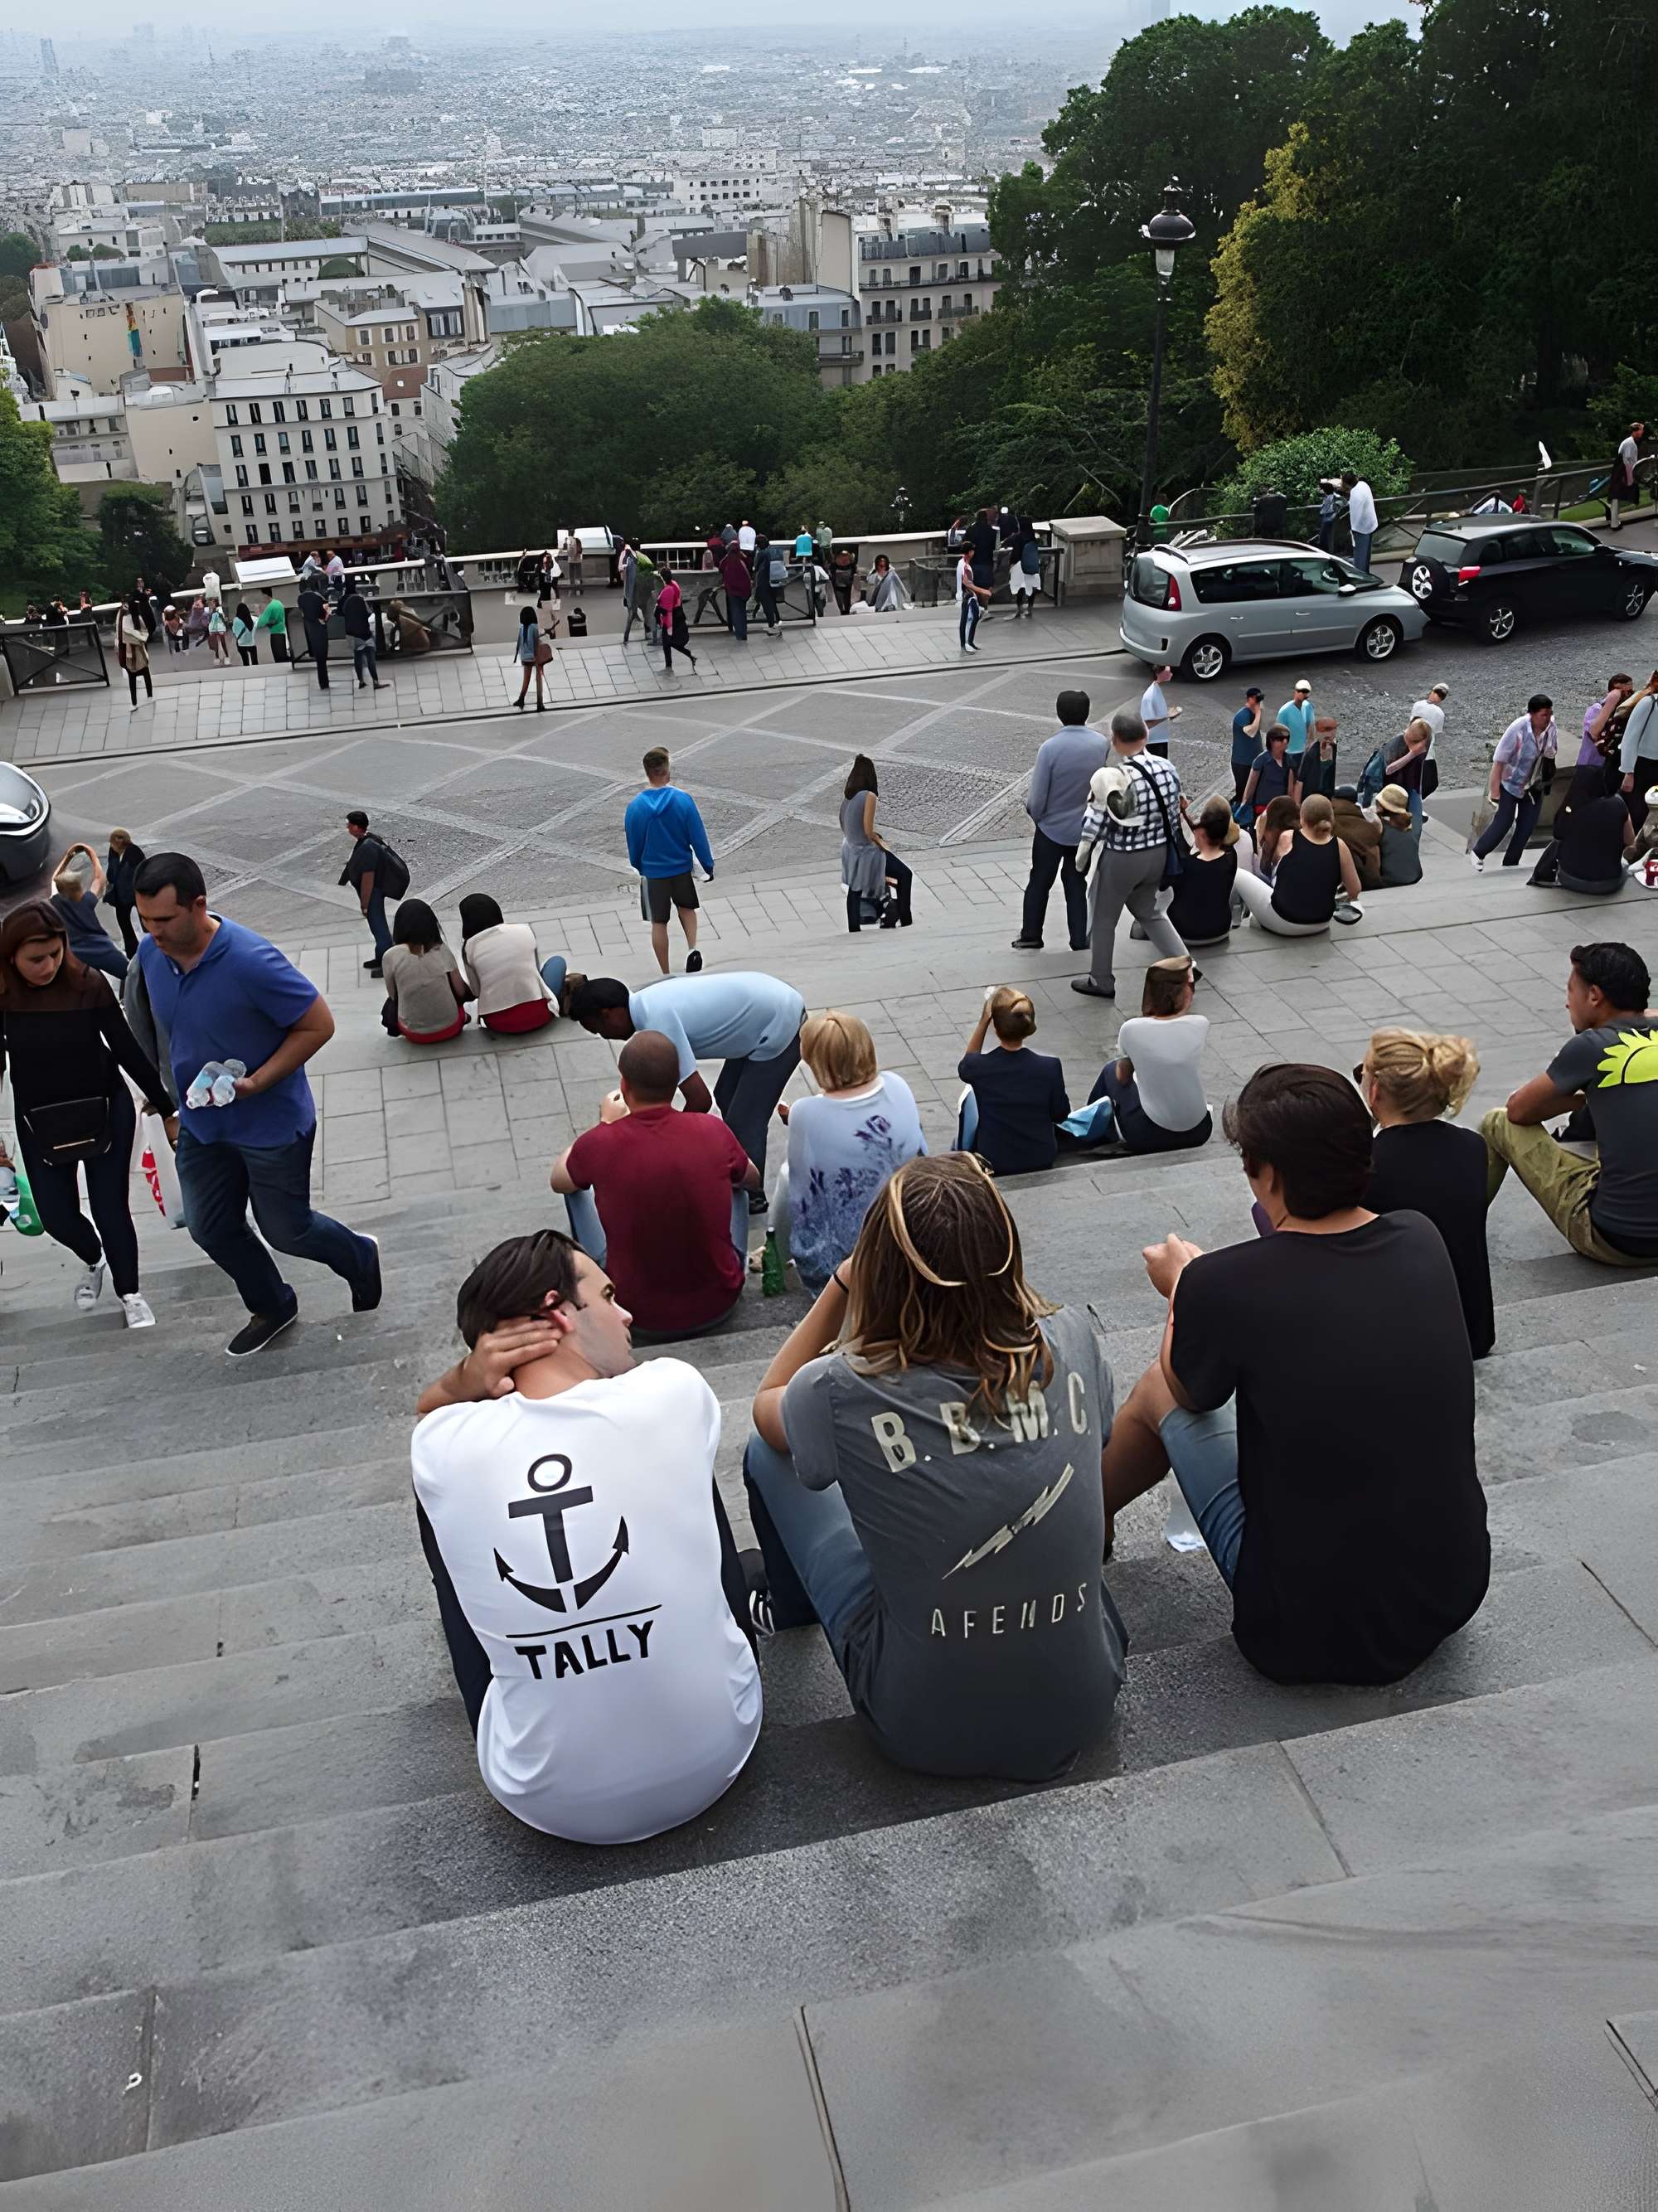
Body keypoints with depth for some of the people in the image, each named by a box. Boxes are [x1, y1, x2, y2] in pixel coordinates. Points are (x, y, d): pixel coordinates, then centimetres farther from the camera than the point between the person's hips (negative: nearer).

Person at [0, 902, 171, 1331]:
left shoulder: (87, 983, -19)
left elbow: (127, 1049, -9)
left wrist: (166, 1107, -2)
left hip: (106, 1112, -1)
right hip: (40, 1123, 2)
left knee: (110, 1210, 6)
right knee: (56, 1216, 10)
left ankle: (129, 1293, 30)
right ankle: (93, 1261, 44)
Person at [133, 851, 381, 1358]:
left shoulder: (251, 961, -31)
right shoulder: (151, 953, -9)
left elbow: (318, 1025, -22)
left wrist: (256, 1082, -26)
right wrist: (177, 1082, 13)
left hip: (273, 1123, -6)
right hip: (201, 1124, 6)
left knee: (286, 1230, 10)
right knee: (211, 1228, 15)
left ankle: (360, 1259, 41)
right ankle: (271, 1308, 40)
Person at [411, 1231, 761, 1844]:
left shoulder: (444, 1447, -15)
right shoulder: (672, 1393, -16)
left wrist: (468, 1379, -7)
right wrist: (471, 1379, 4)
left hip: (547, 1798, 0)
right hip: (714, 1760, 1)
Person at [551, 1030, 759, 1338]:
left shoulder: (599, 1144, -19)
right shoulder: (713, 1131, -16)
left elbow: (559, 1180, 7)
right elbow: (753, 1180, 9)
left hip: (640, 1315, -1)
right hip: (719, 1304, 1)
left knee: (578, 1187, 20)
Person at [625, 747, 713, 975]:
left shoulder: (635, 806, -13)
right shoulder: (683, 799, -16)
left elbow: (633, 844, 0)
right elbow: (698, 836, -10)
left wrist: (637, 868, 17)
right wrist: (708, 866, 2)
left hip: (653, 873, 0)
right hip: (682, 868, 1)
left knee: (659, 923, 11)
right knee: (686, 907, 26)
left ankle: (666, 975, 17)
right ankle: (692, 948, 2)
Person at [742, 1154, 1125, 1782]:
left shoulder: (844, 1393, -23)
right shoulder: (1073, 1342, -15)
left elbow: (767, 1404, 4)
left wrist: (842, 1282, -2)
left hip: (927, 1732, -3)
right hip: (1082, 1710, 3)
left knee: (769, 1454, 15)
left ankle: (792, 1611, 46)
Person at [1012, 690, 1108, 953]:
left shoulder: (1050, 748, -23)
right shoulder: (1101, 744, -11)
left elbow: (1037, 799, -18)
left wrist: (1035, 814, 2)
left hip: (1052, 828, -3)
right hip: (1085, 828, 3)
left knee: (1039, 882, 15)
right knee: (1076, 884, 17)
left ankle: (1030, 938, 22)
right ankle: (1080, 940, 19)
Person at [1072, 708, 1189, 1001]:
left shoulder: (1112, 778, -26)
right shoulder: (1167, 768, -6)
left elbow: (1095, 825, -17)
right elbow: (1173, 814, 5)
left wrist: (1081, 861, -1)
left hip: (1121, 858, -6)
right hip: (1159, 853, 6)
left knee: (1104, 918, 15)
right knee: (1148, 910, 28)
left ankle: (1101, 982, 29)